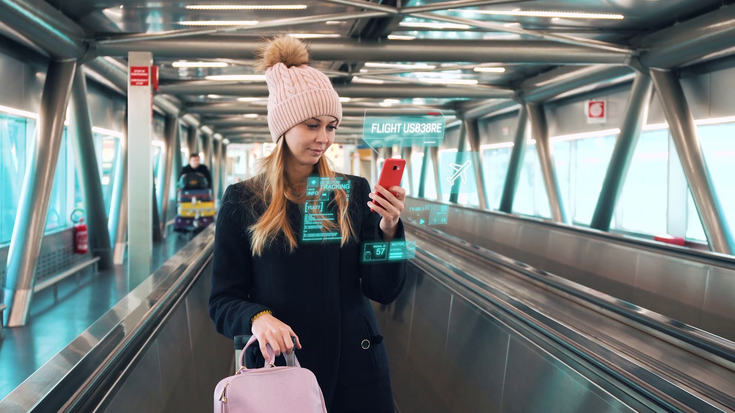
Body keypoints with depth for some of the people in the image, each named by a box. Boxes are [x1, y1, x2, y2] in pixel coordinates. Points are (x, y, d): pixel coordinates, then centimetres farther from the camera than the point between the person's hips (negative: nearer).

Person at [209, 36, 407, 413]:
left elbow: (384, 291, -3)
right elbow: (223, 300, -3)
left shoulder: (354, 193, -1)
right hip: (278, 366, -1)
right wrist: (257, 318, -22)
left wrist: (389, 227, -17)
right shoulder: (242, 201, -5)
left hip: (355, 367, 2)